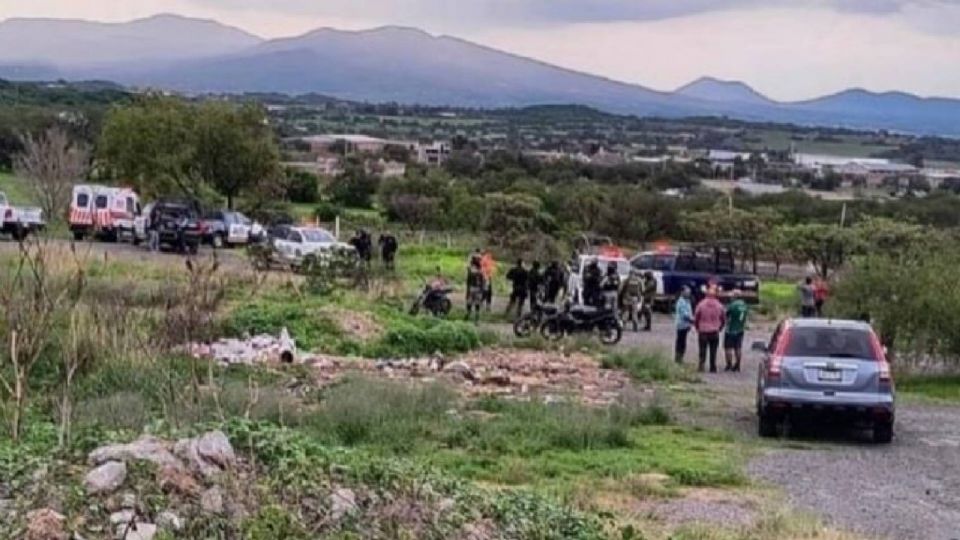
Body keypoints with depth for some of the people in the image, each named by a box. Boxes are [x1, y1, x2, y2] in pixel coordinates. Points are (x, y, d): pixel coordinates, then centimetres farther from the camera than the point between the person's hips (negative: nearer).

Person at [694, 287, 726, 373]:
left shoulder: (701, 305, -7)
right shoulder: (719, 306, -1)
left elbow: (696, 318, -2)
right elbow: (724, 319, 7)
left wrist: (697, 328, 13)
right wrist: (719, 328, 20)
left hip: (703, 331, -1)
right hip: (715, 332, 1)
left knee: (703, 350, 8)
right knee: (713, 351, 8)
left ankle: (701, 363, -6)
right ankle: (713, 368, 9)